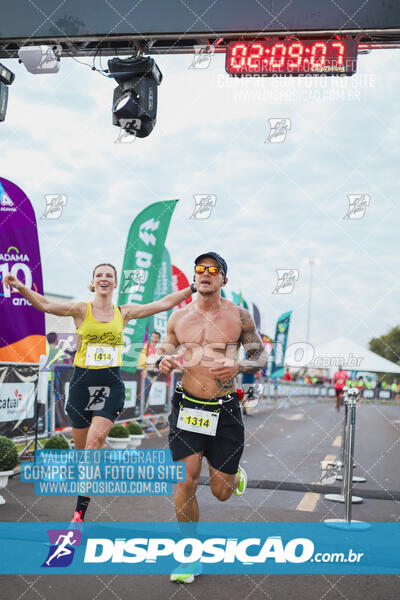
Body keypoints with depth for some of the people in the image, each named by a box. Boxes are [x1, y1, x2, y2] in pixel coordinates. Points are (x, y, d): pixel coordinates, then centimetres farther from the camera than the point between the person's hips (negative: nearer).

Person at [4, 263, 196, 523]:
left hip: (111, 384, 0)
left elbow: (164, 304, 11)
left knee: (95, 440, -16)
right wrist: (21, 287, -29)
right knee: (82, 448, 4)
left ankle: (80, 512, -14)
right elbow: (46, 305, -13)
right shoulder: (81, 310, 1)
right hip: (82, 382, 0)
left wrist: (193, 288, 10)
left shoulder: (124, 312, 8)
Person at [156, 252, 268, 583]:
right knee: (186, 482, -5)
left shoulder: (239, 316, -2)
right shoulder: (179, 317, 5)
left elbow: (262, 357, 4)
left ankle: (233, 472, 45)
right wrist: (163, 364, -10)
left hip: (225, 411, -1)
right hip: (187, 407, 1)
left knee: (221, 492, 7)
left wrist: (237, 367, -16)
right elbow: (164, 354, 15)